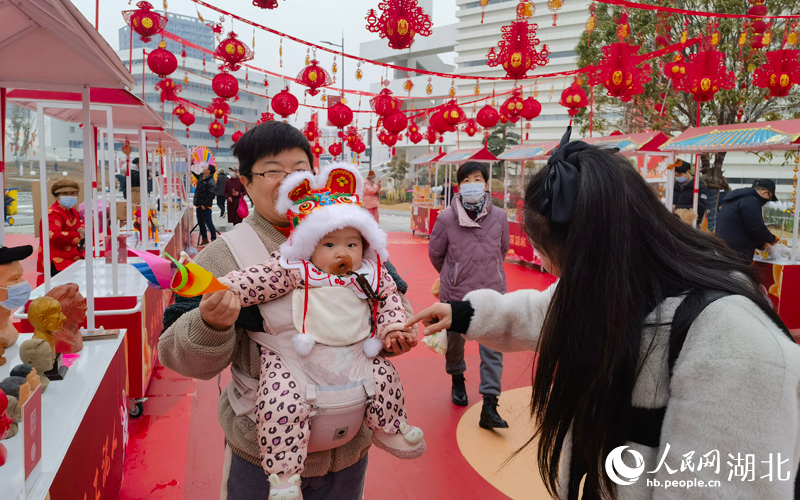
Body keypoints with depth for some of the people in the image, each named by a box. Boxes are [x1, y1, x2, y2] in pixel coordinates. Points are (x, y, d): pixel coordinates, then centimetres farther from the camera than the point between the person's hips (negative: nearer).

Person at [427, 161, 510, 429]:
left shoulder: (499, 217, -5)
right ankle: (457, 380, 46)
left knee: (493, 347, -3)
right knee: (454, 342, 17)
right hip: (455, 295, 0)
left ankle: (489, 406, 3)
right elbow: (435, 254, 4)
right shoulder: (446, 218, -10)